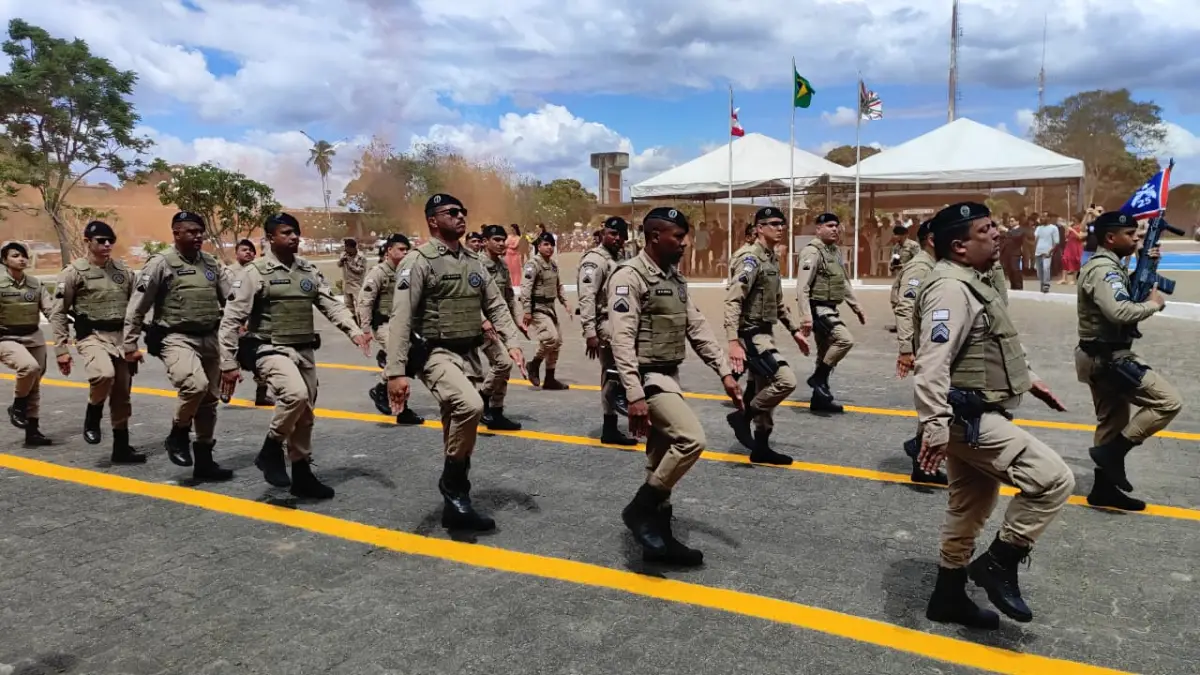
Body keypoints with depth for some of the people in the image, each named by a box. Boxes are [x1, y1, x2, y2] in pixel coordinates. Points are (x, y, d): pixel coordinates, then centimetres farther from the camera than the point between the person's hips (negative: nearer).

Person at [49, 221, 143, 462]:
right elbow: (58, 313, -4)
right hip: (92, 337, -5)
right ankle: (92, 417, -4)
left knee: (122, 396, 8)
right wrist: (61, 349, -9)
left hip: (122, 337, 5)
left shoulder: (122, 270, 8)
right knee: (104, 374, -34)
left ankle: (122, 448, 19)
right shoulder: (73, 272, -5)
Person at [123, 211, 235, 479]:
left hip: (209, 339, 6)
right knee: (195, 385, -30)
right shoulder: (160, 263, -5)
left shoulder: (211, 263, 10)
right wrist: (130, 345, -4)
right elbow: (137, 307, -4)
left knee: (209, 399, 11)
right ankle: (177, 436, -2)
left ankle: (204, 461, 24)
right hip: (177, 339, -6)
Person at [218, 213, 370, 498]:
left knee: (305, 414, 11)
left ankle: (302, 474, 26)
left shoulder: (309, 271, 8)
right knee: (295, 394, -31)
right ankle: (271, 450, -6)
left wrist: (354, 331, -18)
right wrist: (228, 364, -11)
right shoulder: (256, 273, -8)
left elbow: (331, 305, 1)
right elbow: (231, 320, -7)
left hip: (305, 351, 6)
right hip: (272, 349, -6)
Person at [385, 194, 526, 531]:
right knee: (470, 406, -30)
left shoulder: (474, 261, 11)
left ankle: (456, 505, 24)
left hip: (469, 354, 7)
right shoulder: (419, 261, -10)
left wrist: (512, 342, -4)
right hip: (435, 353, -7)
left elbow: (495, 306, 12)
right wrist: (396, 371, -22)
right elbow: (401, 319, -15)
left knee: (458, 425, 13)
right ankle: (453, 482, -8)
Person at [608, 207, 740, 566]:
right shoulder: (629, 277, -15)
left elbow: (698, 327, 14)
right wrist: (634, 396, -28)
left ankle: (658, 537, 22)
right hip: (647, 378, -9)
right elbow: (622, 339, -21)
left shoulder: (676, 278, 13)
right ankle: (639, 509, -4)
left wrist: (724, 372, 6)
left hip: (669, 376, 9)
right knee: (691, 439, -20)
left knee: (661, 460, 12)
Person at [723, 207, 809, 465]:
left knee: (766, 391, 12)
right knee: (786, 380, -17)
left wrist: (794, 330, 22)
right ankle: (741, 416, -1)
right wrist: (733, 341, -33)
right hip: (751, 335, -9)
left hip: (765, 334, 10)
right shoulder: (751, 258, -16)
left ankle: (761, 448, 22)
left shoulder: (772, 259, 13)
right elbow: (732, 301, -25)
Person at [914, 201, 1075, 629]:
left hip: (977, 416, 11)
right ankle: (998, 563, 1)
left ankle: (949, 596, 29)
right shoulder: (951, 289, -19)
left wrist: (1028, 378, 31)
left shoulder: (969, 284, 15)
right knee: (1054, 479, -11)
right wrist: (935, 426, -36)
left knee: (970, 508, 17)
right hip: (969, 418, -11)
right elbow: (933, 363, -30)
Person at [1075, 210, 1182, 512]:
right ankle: (1112, 451, -5)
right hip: (1109, 357, -11)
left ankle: (1104, 488, 23)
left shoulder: (1107, 266, 15)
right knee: (1168, 400, -10)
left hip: (1101, 356, 11)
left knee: (1113, 422, 15)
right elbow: (1121, 312, -32)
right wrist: (1154, 304, -15)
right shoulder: (1104, 269, -19)